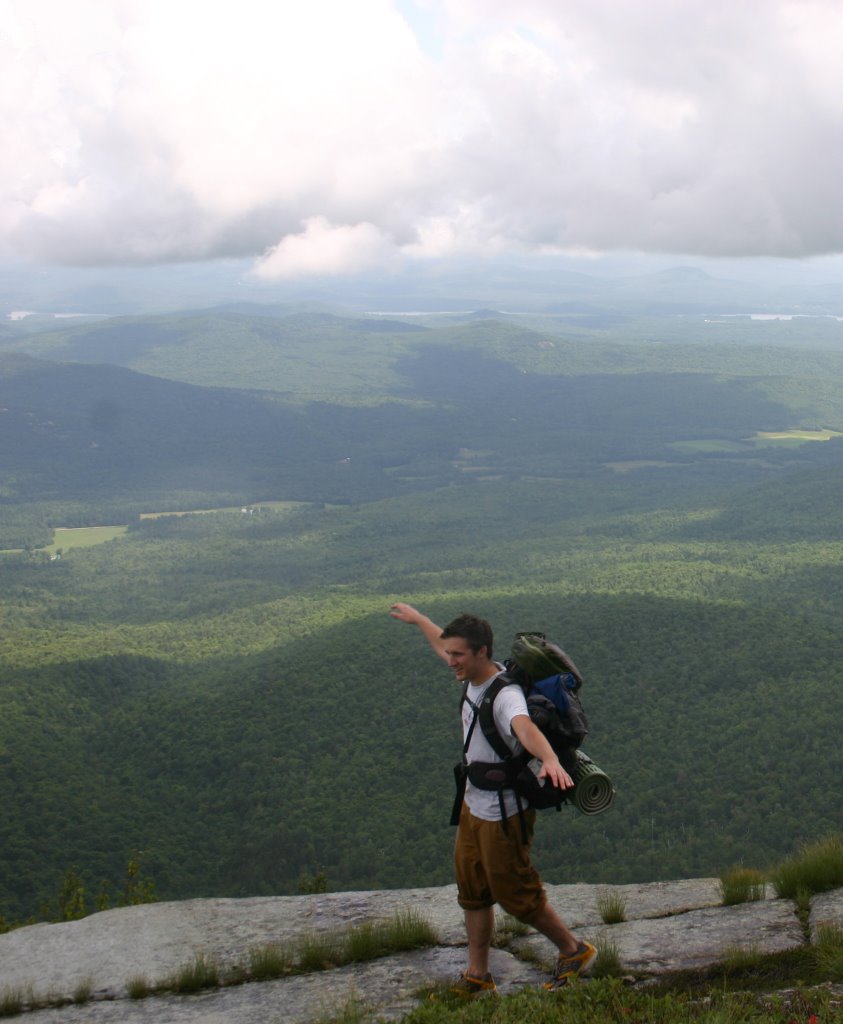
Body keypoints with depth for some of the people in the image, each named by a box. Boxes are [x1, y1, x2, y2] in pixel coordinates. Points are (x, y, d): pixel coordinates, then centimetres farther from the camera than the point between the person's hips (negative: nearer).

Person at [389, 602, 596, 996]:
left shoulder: (505, 695, -29)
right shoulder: (475, 675, -1)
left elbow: (525, 727, -52)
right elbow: (444, 644, 21)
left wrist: (550, 760, -71)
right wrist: (416, 618, 38)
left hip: (503, 814, -9)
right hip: (473, 805, 9)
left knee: (516, 895, 5)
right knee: (472, 894, 18)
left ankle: (573, 950, 28)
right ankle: (477, 977, 32)